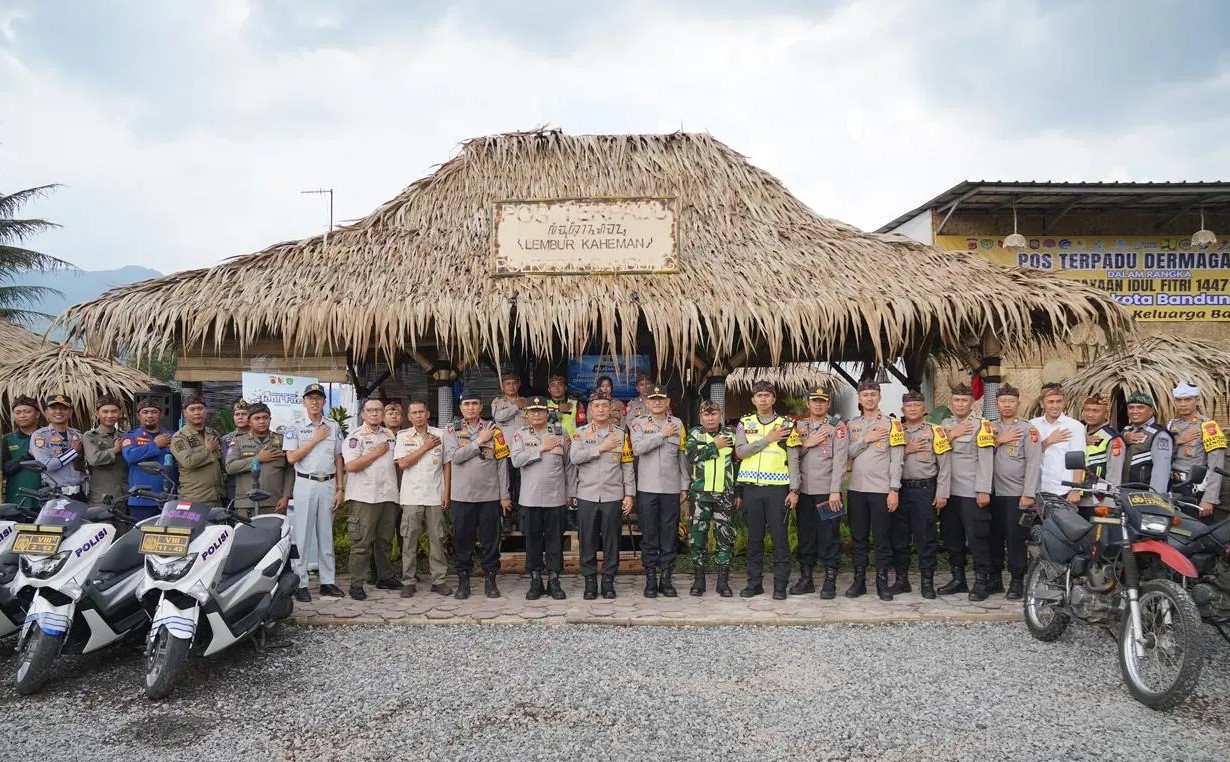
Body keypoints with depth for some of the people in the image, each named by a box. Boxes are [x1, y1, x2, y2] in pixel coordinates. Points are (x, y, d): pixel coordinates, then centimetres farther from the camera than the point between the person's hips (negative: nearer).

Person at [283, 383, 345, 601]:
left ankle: (328, 581, 13)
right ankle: (300, 583, 3)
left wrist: (340, 488, 5)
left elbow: (338, 460, 11)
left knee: (326, 534, 8)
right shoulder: (295, 428, 1)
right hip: (305, 484, -3)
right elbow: (291, 458, -9)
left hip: (329, 485, 3)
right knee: (302, 534, -1)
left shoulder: (333, 427, 9)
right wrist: (315, 439, -11)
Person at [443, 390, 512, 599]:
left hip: (490, 495, 0)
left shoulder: (493, 429, 4)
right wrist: (479, 441, -11)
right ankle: (463, 581, 17)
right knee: (463, 539, 6)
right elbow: (455, 456, -11)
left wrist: (504, 495, 1)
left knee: (490, 539, 5)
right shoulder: (452, 430, 5)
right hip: (462, 495, 0)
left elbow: (502, 464, 3)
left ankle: (490, 580, 16)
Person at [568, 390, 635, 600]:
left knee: (611, 539, 5)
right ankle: (590, 581, 14)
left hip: (613, 496, 0)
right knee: (588, 539, 4)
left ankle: (608, 580, 16)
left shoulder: (621, 434, 7)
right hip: (586, 495, 0)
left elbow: (627, 467, 6)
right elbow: (574, 457, -11)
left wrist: (629, 494, 0)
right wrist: (601, 448, -12)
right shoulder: (581, 433, 5)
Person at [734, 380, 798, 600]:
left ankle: (780, 584, 8)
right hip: (751, 488, 2)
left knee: (780, 537, 0)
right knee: (754, 537, 9)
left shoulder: (786, 424, 5)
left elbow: (793, 460, 1)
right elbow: (740, 451, -5)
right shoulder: (745, 423, 10)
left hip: (777, 487, -2)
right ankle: (754, 582, 18)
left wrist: (794, 490, -6)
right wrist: (767, 439, -11)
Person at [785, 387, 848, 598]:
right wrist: (793, 490, -7)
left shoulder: (837, 426, 1)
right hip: (804, 491, 4)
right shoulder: (799, 427, 13)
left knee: (829, 538, -2)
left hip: (828, 491, -4)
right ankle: (806, 579, 18)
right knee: (805, 537, 9)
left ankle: (830, 581, 6)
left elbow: (839, 460, -7)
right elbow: (793, 458, 5)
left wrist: (835, 491, -13)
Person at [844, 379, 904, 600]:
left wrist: (894, 490, -10)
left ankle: (882, 582, 11)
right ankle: (859, 580, 16)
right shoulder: (852, 425, 12)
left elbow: (896, 460, -4)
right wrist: (866, 440, -9)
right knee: (858, 538, 8)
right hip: (856, 489, 3)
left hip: (881, 490, -3)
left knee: (882, 538, 2)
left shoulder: (891, 424, 0)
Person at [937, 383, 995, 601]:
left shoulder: (981, 425, -3)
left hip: (973, 492, -6)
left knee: (977, 537, -3)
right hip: (949, 491, 6)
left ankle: (981, 581, 5)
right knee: (952, 537, 11)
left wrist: (984, 490, -15)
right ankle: (958, 578, 21)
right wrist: (950, 437, -7)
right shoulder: (945, 424, 14)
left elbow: (986, 460, -9)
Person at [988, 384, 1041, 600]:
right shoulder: (991, 429, 14)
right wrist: (998, 441, -10)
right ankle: (994, 577, 19)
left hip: (1017, 493, -4)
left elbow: (1034, 463, -7)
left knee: (1015, 538, -3)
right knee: (994, 537, 9)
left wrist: (1029, 494, -13)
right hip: (994, 493, 4)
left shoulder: (1028, 429, 0)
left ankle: (1017, 581, 5)